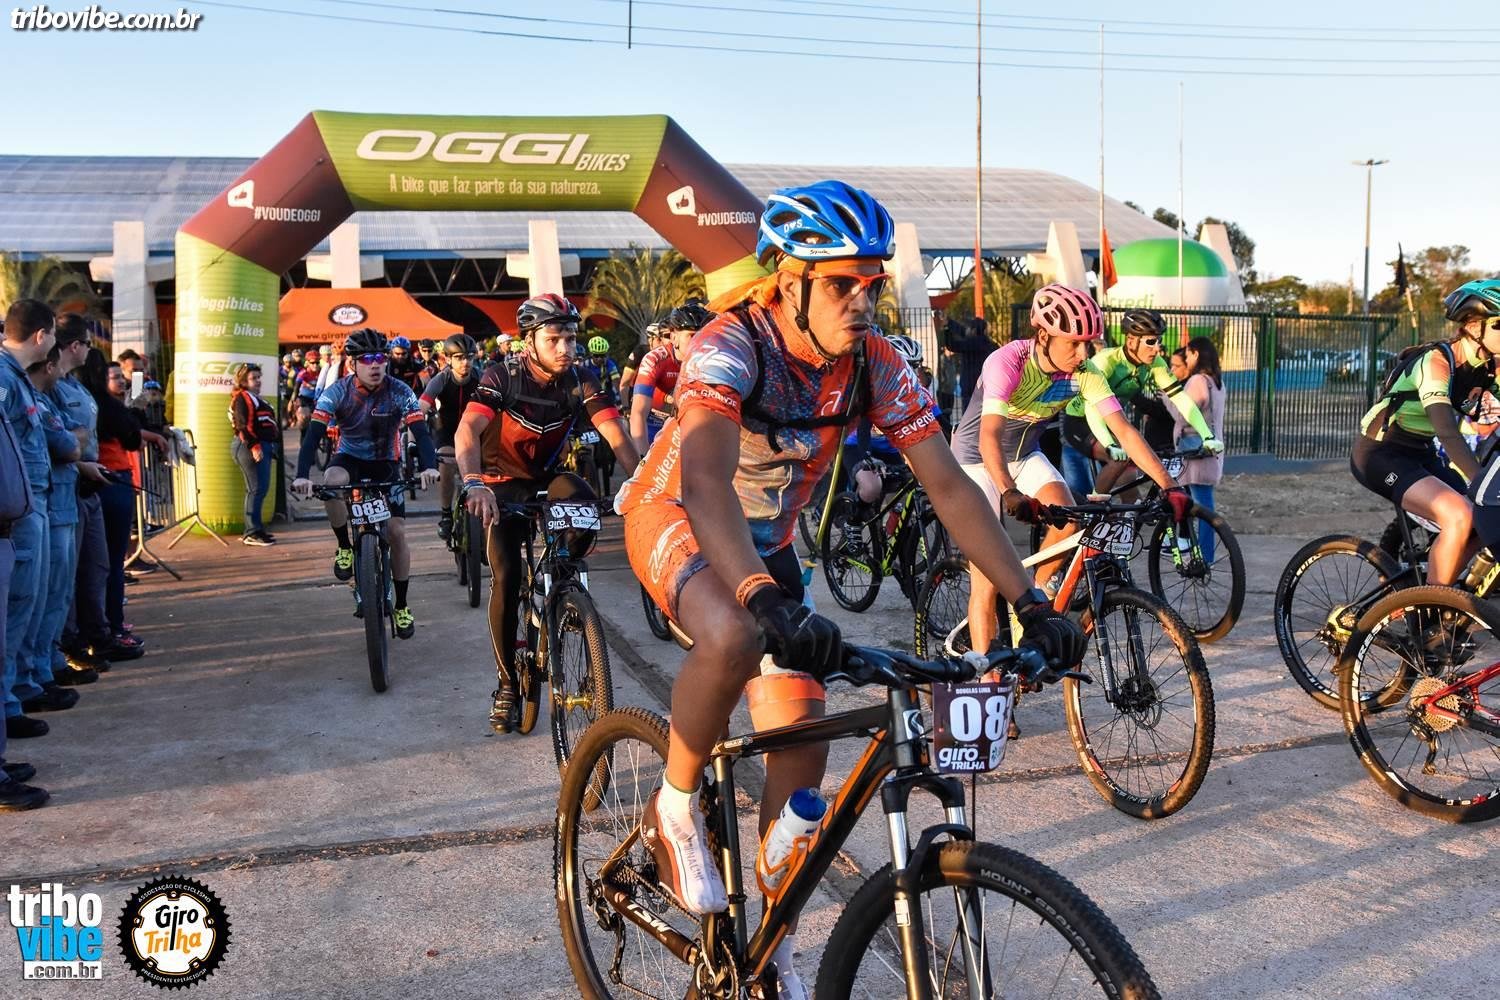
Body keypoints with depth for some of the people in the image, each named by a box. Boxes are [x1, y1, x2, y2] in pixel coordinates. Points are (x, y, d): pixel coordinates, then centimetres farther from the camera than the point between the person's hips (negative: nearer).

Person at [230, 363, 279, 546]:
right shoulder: (242, 398, -7)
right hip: (251, 447, -11)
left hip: (262, 446, 11)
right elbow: (244, 425, -18)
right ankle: (252, 533, -12)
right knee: (257, 488, -12)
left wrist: (270, 450, 29)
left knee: (259, 489, 12)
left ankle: (253, 529, 18)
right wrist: (254, 446, -26)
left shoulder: (255, 398, 24)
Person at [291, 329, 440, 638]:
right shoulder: (337, 392, -19)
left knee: (397, 531, -8)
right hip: (350, 458, -1)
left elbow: (420, 431, -26)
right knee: (332, 481, -37)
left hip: (386, 464, 1)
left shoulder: (400, 392, -19)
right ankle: (345, 547, -13)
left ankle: (402, 607, 7)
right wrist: (302, 475, -42)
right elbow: (314, 434, -26)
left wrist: (429, 467, -46)